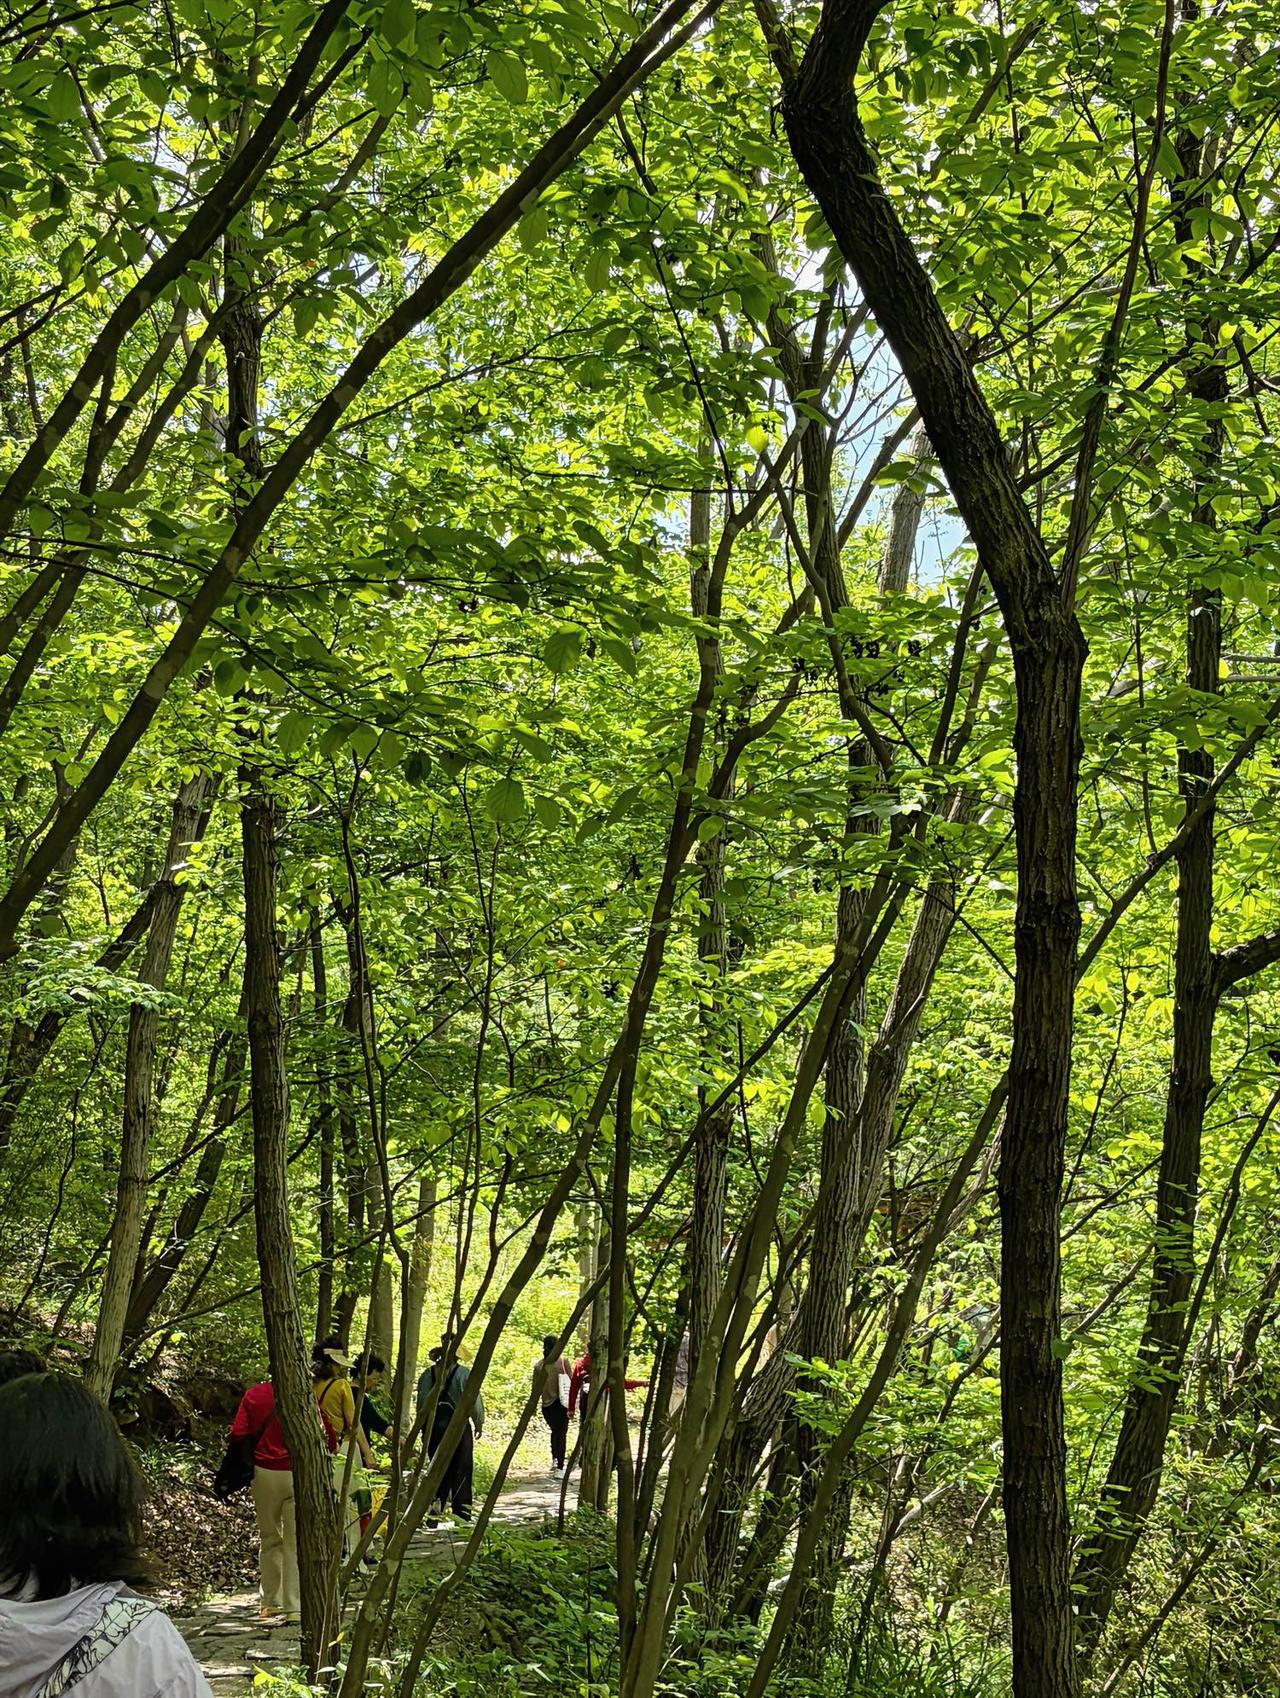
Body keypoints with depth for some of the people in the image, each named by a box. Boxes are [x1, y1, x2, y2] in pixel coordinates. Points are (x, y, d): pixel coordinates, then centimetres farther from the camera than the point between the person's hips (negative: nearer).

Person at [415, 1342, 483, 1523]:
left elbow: (421, 1404, 4)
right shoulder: (464, 1374, -11)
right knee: (462, 1472, 6)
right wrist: (479, 1423, 9)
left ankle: (433, 1514, 10)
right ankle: (462, 1515, 7)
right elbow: (474, 1401, -7)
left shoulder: (428, 1374, 0)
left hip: (433, 1427, 4)